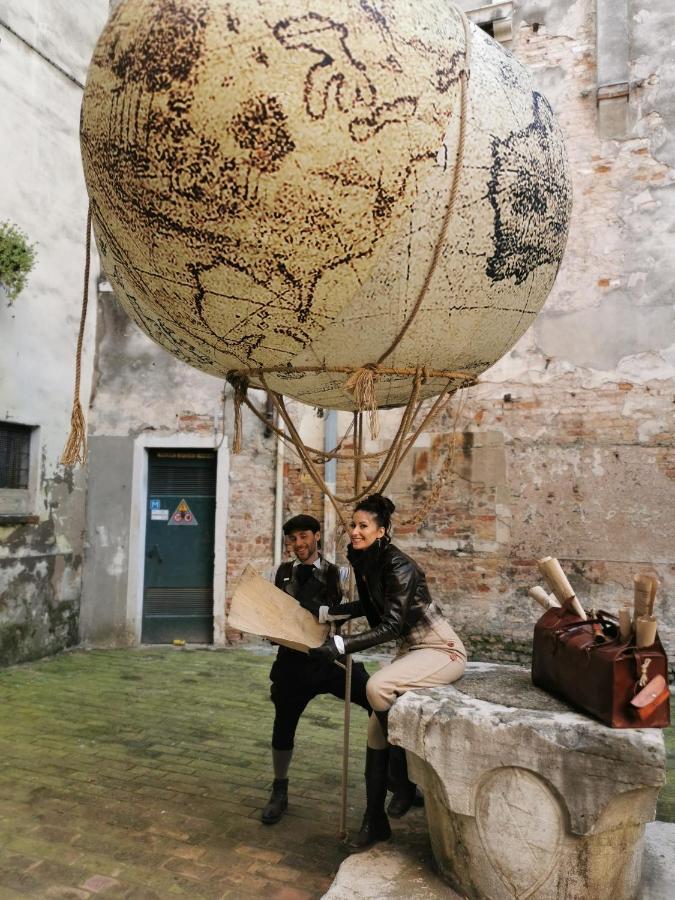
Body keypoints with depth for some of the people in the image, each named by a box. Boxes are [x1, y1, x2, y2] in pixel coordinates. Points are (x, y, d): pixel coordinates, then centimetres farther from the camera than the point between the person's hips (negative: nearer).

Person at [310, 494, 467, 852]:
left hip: (441, 649, -8)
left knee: (377, 686, -30)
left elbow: (391, 625, -28)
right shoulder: (363, 561, 2)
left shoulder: (398, 565, -24)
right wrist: (324, 612, 15)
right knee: (376, 727, 0)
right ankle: (374, 821, 14)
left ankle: (407, 777, -7)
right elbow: (368, 606, 20)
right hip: (409, 649, 9)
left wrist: (341, 645, -34)